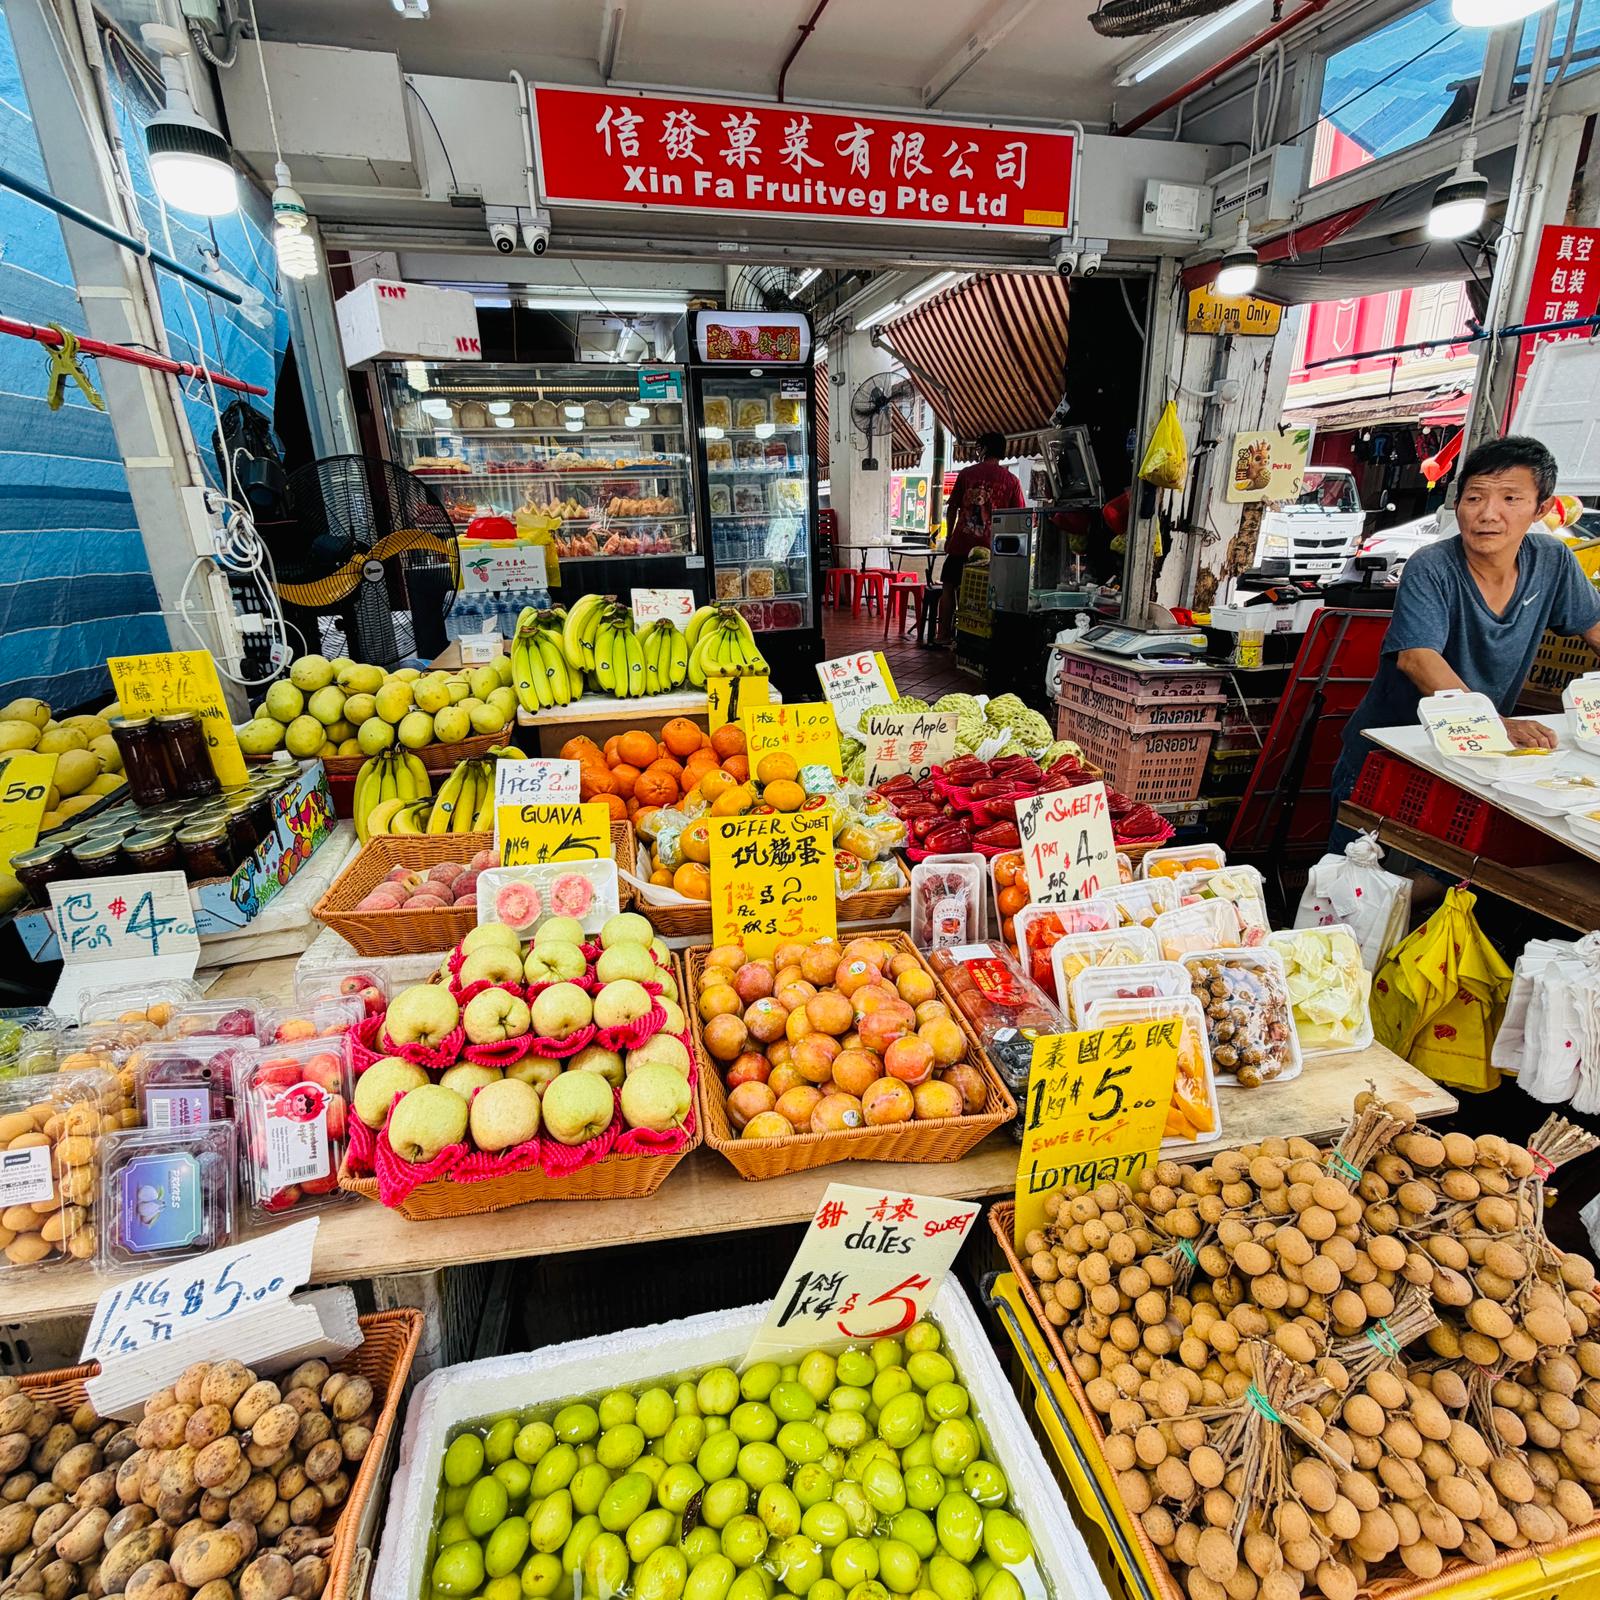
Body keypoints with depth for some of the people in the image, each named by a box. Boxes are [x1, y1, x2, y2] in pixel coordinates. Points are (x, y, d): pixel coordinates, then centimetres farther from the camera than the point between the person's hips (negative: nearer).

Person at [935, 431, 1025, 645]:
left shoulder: (966, 473, 3)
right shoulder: (1011, 480, 3)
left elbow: (952, 507, 7)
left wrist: (949, 537, 17)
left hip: (962, 542, 0)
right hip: (991, 547, 1)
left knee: (949, 587, 11)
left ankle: (943, 635, 9)